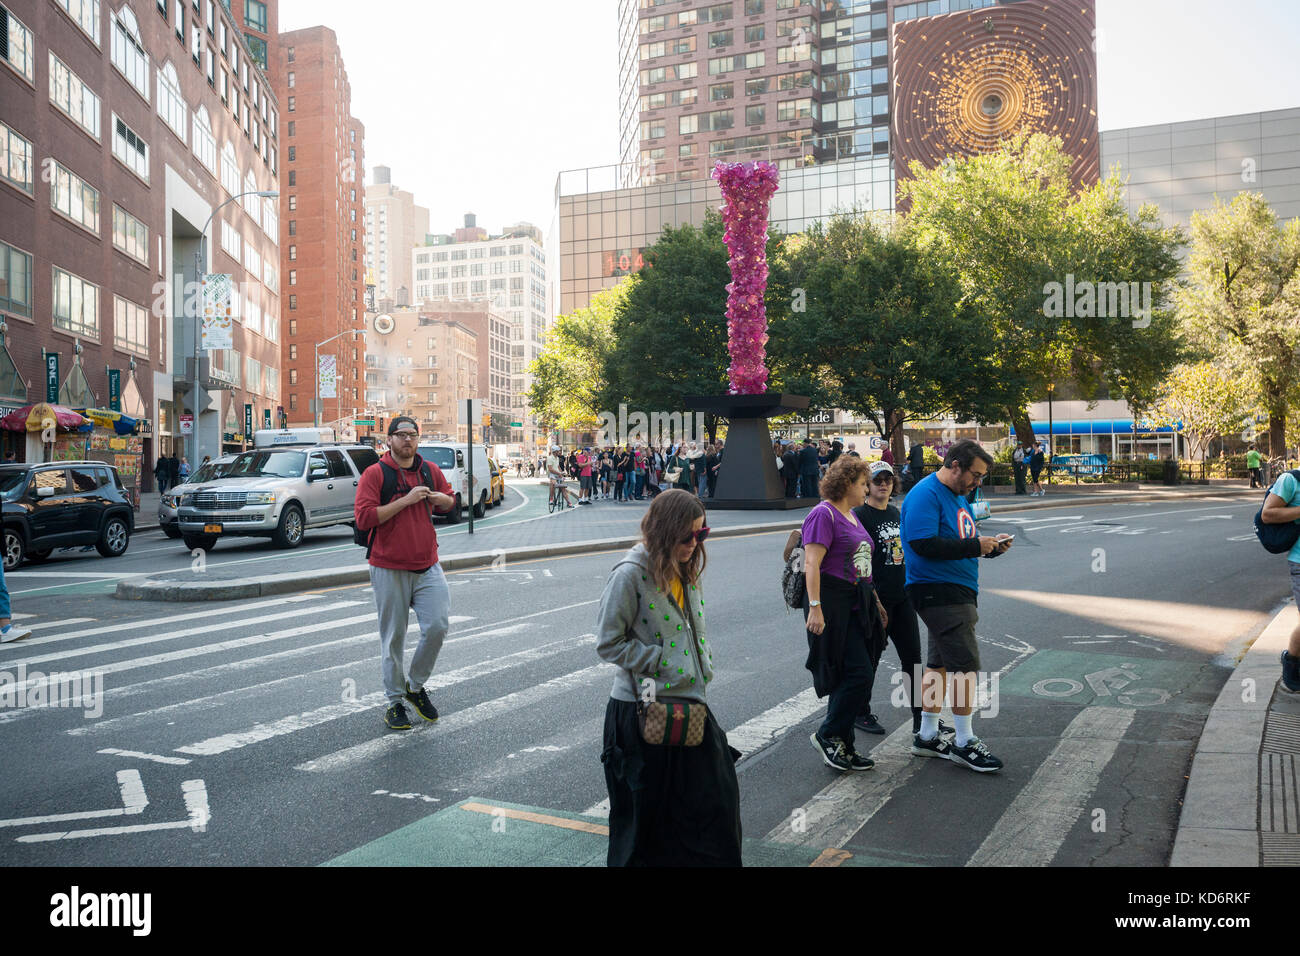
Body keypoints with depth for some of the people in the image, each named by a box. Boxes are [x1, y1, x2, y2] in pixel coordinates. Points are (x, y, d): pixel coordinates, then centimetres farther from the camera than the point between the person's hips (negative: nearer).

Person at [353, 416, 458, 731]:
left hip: (428, 566, 4)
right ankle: (395, 701, 17)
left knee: (437, 626, -4)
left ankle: (416, 685, 19)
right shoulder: (375, 473, -6)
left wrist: (439, 498, 1)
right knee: (393, 637, 4)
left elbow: (450, 500, 25)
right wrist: (405, 501, -18)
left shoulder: (431, 470, 9)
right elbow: (363, 517, -15)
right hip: (389, 569, -4)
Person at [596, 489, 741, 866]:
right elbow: (609, 644, -15)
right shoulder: (631, 574, -16)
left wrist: (703, 667, 8)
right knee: (648, 814, 7)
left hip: (690, 704, 7)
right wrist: (663, 661, -16)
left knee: (718, 797, 10)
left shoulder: (687, 570, 8)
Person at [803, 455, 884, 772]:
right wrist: (815, 607, -25)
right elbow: (812, 563, -19)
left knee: (856, 676, 10)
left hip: (857, 603, 10)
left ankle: (842, 746, 19)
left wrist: (872, 599, 22)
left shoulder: (851, 515, 18)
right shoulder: (824, 514, -11)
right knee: (858, 674, -11)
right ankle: (828, 734, 5)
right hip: (833, 603, -10)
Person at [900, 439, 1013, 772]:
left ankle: (927, 736, 22)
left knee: (940, 663, 14)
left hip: (957, 592, 10)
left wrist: (990, 546, 4)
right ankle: (963, 743, 2)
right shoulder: (926, 495, -15)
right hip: (939, 592, -10)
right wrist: (974, 546, -22)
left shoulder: (958, 496, 18)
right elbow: (923, 543, -25)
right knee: (966, 665, -9)